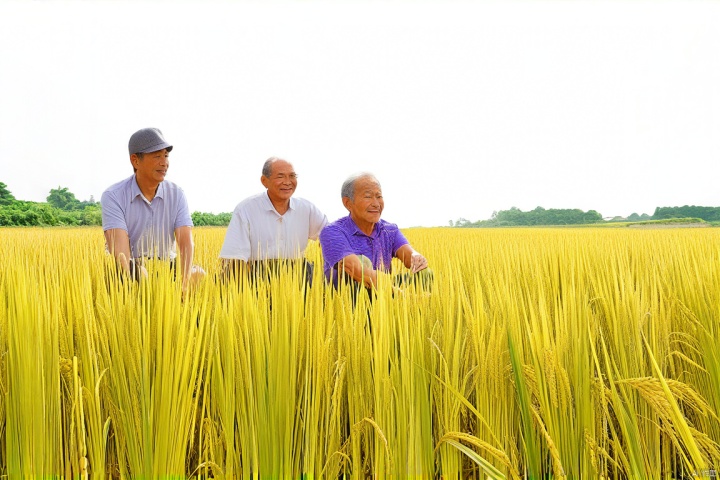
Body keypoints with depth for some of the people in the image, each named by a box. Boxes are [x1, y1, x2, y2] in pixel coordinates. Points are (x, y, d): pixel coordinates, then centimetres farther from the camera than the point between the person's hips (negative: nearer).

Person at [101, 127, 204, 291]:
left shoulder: (177, 195, -1)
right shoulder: (113, 196, -11)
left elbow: (186, 242, -14)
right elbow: (119, 247, -24)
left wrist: (185, 282, -33)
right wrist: (132, 280, -44)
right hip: (130, 269, -3)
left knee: (198, 276, -25)